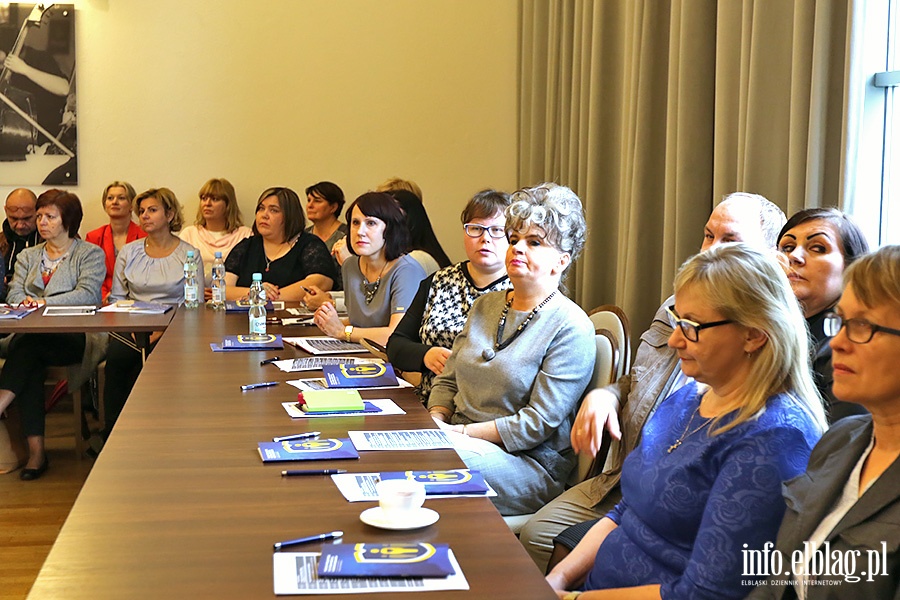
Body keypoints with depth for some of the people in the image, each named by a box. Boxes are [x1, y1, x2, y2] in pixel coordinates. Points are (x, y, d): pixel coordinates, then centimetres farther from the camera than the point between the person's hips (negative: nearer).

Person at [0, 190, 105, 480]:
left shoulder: (90, 253, 8)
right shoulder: (28, 256, 25)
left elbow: (87, 293, -8)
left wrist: (44, 302, -19)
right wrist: (26, 301, -13)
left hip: (76, 336, -3)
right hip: (33, 334, 3)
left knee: (28, 346, -35)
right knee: (30, 362, -32)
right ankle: (35, 450, -35)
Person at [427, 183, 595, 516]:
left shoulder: (571, 328, -9)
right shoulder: (485, 305, 15)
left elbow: (537, 423, -15)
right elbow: (447, 380, 17)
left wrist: (463, 432, -15)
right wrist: (436, 421, -4)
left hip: (530, 463, -7)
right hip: (458, 438, 7)